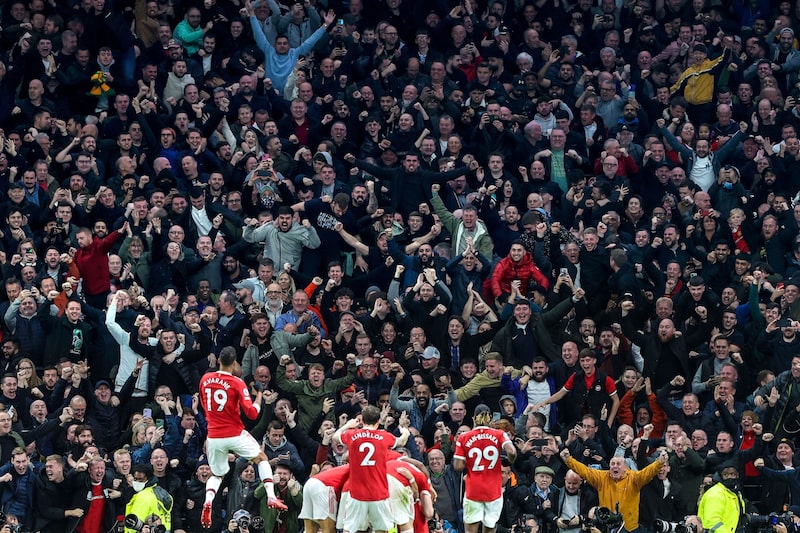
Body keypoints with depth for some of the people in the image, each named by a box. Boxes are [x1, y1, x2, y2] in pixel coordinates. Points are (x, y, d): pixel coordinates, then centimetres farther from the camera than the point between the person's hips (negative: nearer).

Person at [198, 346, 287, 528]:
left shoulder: (205, 380, 1)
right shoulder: (237, 383, -12)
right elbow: (252, 413, -15)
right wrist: (259, 396, 0)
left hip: (214, 436, 3)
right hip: (235, 435, -3)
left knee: (217, 474, 21)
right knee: (262, 458, 19)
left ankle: (208, 500, -9)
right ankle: (271, 496, 3)